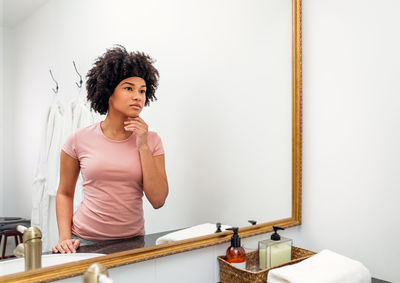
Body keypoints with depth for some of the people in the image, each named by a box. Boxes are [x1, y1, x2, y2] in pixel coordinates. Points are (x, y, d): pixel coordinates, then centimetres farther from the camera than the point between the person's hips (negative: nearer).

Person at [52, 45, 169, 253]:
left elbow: (158, 201, -9)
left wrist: (143, 147, -13)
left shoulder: (151, 140, -2)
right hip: (85, 240, 0)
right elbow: (64, 193, 7)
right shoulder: (79, 140, -3)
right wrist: (65, 237, -5)